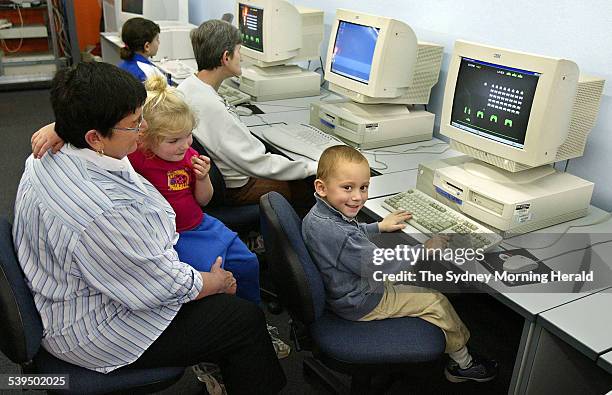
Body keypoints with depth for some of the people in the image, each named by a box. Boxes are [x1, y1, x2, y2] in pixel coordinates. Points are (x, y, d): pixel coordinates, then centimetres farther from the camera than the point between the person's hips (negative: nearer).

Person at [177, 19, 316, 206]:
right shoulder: (211, 107, -30)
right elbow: (256, 163, -27)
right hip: (235, 188, -10)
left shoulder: (187, 86, 0)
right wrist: (312, 168, -18)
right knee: (310, 189, -4)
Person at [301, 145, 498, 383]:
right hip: (362, 304, -10)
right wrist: (425, 250, -17)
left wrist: (379, 227, 17)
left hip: (338, 291, 10)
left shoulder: (316, 215, -8)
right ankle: (462, 364, 27)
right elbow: (382, 268, -29)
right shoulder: (341, 236, -39)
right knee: (436, 301, 3)